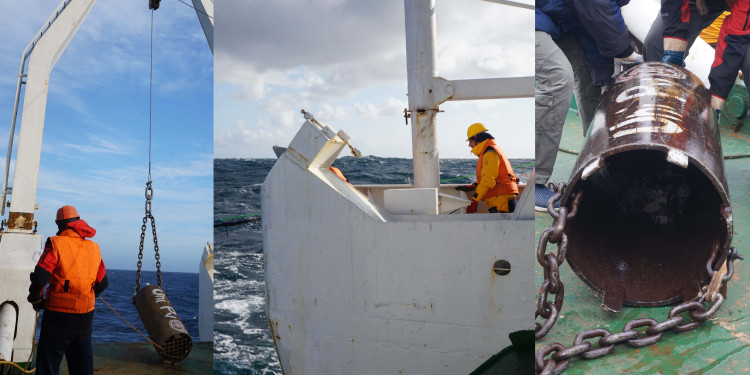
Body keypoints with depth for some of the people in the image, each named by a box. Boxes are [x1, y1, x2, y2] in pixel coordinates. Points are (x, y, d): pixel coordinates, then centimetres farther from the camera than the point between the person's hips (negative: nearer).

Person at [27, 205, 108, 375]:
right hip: (85, 317, 4)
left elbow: (40, 277, -17)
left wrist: (36, 300, 0)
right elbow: (102, 283, 10)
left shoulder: (56, 243, -8)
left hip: (58, 316, -4)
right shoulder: (94, 248, 6)